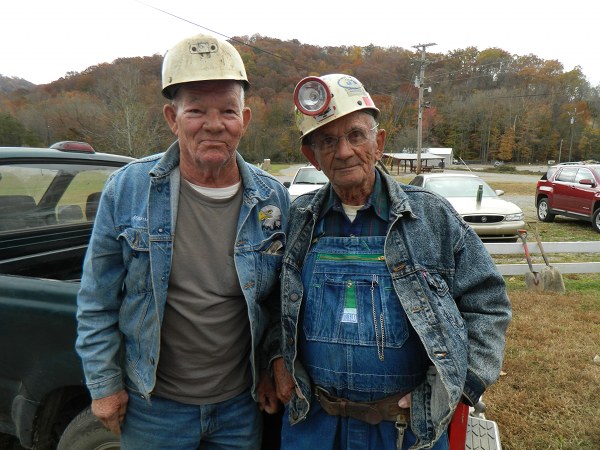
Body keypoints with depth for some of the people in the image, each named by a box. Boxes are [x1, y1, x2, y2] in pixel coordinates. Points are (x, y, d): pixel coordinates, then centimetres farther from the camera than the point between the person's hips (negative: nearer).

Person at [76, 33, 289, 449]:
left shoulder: (274, 200, -8)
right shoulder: (127, 188, -12)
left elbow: (283, 300, 3)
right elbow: (97, 301, -4)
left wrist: (272, 369, 3)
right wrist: (104, 385, -2)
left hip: (241, 404, 1)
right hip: (151, 405, 0)